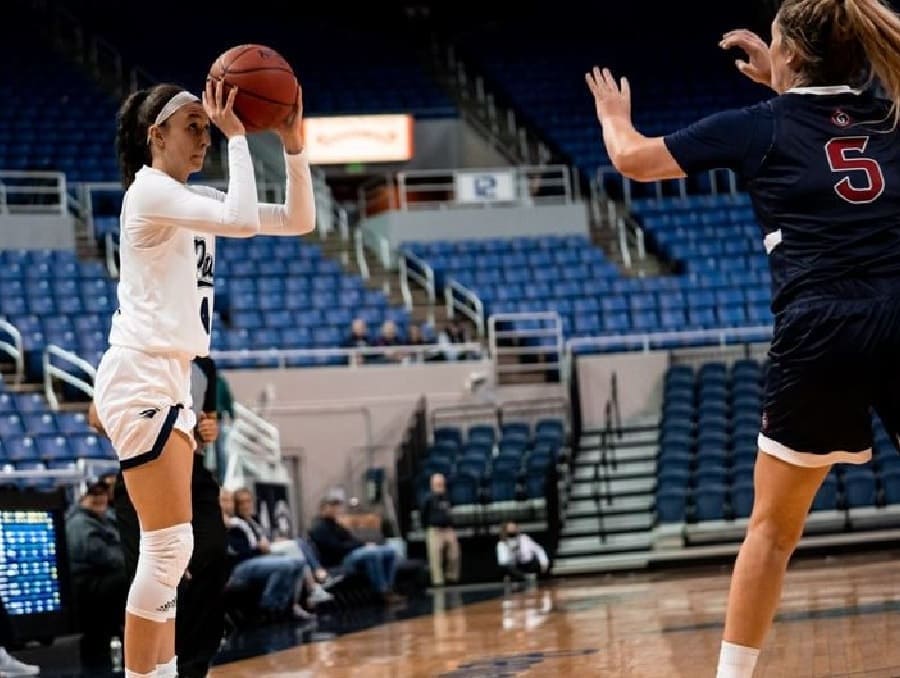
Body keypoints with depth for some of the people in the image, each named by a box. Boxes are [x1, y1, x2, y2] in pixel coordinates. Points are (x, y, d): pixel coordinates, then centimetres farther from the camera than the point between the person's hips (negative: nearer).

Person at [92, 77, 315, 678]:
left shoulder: (194, 199, 16)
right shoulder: (150, 191, -11)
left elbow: (299, 220, 13)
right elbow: (243, 220, -26)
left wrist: (294, 147, 2)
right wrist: (237, 137, -17)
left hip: (171, 381, 10)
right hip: (139, 378, -10)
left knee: (168, 549, 8)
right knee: (171, 546, -13)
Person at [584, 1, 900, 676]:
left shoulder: (759, 125, 10)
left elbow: (634, 159, 22)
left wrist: (614, 114, 42)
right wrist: (781, 84, 49)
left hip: (821, 327, -2)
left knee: (773, 528, 14)